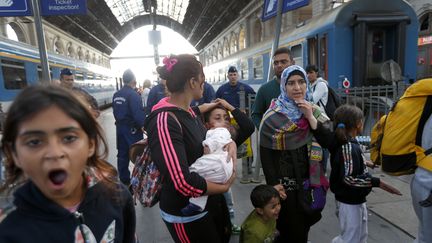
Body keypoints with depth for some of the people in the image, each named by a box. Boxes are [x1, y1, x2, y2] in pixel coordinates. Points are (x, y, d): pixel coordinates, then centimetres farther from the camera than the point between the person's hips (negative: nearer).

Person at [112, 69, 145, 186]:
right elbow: (138, 113, -23)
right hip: (132, 129, -7)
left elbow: (115, 111, 13)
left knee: (122, 154, 13)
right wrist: (144, 125, -11)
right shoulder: (133, 94, -18)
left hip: (120, 127, 8)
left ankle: (124, 179, 22)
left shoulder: (116, 95, 7)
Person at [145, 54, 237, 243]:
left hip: (211, 200, 8)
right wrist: (224, 187, -18)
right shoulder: (164, 120, -28)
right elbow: (183, 182, -35)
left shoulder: (190, 113, 0)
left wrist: (230, 143, -8)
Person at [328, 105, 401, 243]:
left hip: (356, 201, 9)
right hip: (349, 203, -9)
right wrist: (377, 183, -28)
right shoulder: (349, 148, -23)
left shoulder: (349, 144, 5)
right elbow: (349, 178, -30)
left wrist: (365, 164, 28)